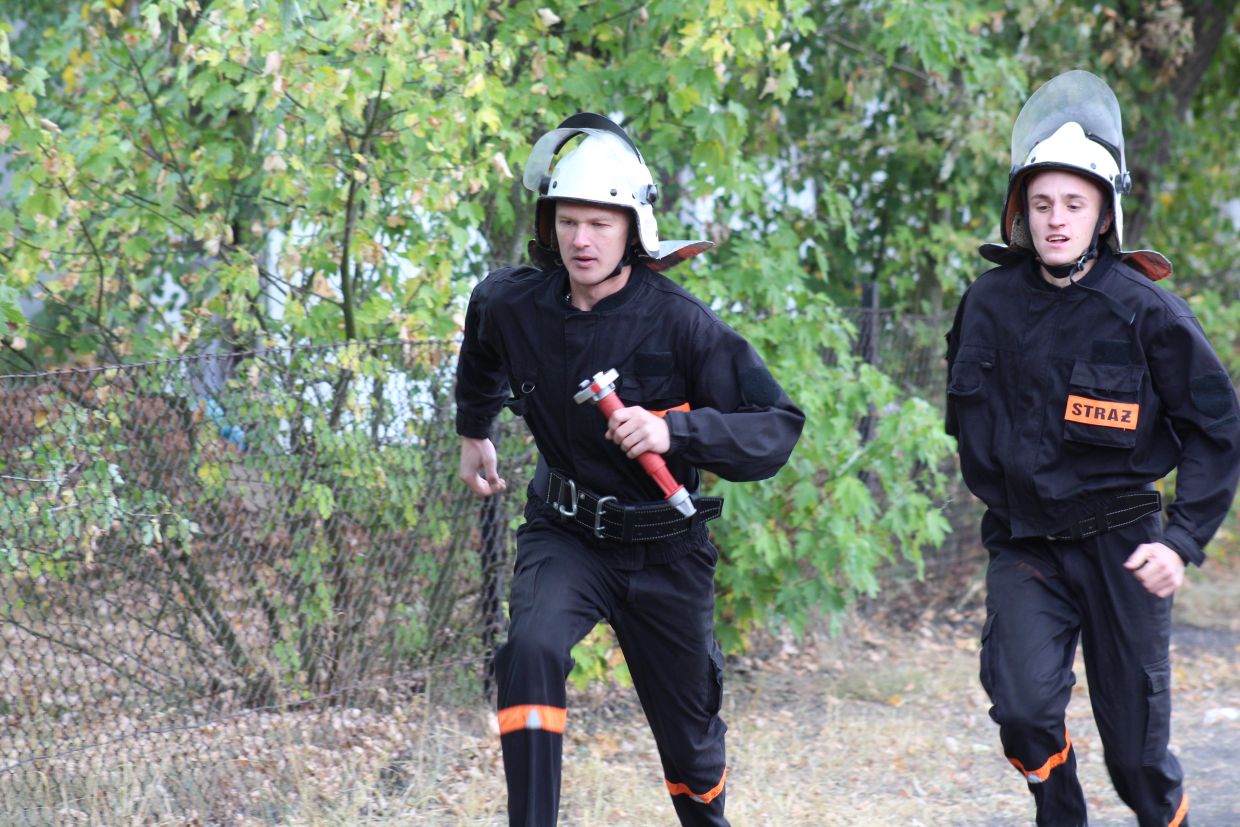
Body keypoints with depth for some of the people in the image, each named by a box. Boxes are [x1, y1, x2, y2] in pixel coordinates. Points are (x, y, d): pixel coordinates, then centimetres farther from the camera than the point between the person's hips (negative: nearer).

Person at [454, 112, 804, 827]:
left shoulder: (679, 323, -21)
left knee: (690, 735, 12)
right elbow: (482, 346, 18)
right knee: (532, 651, -30)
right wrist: (474, 432, 31)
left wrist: (674, 430, -36)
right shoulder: (514, 304, -9)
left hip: (663, 546, -1)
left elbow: (778, 428, -22)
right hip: (565, 533, 1)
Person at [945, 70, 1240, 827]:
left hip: (1122, 550, -1)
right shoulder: (991, 304, -3)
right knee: (1025, 708, -21)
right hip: (1024, 548, 1)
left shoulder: (1145, 311, -10)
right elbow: (968, 414, 16)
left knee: (1137, 751, 3)